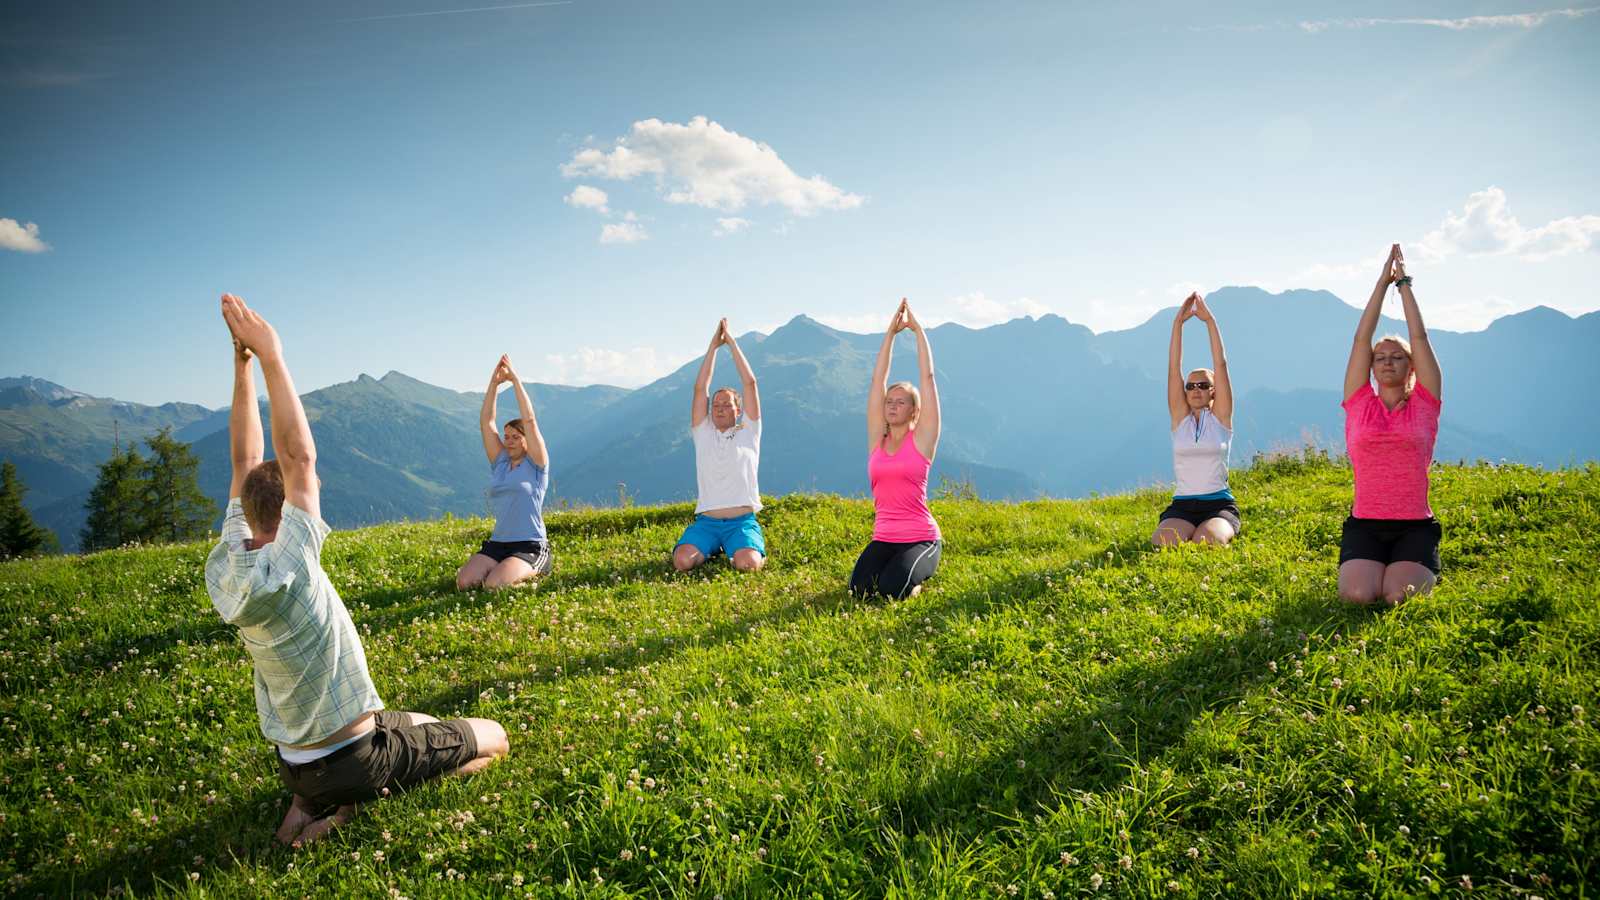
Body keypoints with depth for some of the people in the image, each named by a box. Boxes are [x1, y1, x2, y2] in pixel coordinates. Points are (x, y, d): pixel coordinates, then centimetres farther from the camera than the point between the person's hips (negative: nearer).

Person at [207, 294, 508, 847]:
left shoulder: (224, 569, -5)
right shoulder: (284, 567, -26)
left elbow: (247, 463, -1)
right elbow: (299, 456, -28)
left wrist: (242, 365, -1)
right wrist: (269, 357, -23)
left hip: (294, 766, 8)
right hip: (358, 760, -8)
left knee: (413, 723, 35)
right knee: (493, 739, 11)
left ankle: (312, 803, 11)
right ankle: (349, 805, -4)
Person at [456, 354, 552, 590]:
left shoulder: (536, 465, -1)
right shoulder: (499, 463, 13)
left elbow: (530, 421, -10)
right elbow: (486, 422, 7)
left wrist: (515, 380, -7)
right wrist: (494, 383, 0)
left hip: (530, 547, -5)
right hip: (497, 544, 5)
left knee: (494, 585, -28)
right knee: (463, 582, -17)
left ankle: (533, 573, 2)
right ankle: (503, 569, 10)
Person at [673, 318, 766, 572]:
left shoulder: (748, 432, 10)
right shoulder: (703, 434, 13)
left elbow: (750, 383, 4)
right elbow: (700, 388, 6)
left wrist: (731, 342, 5)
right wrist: (714, 345, 5)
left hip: (742, 522, -2)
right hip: (706, 521, 2)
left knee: (747, 564, -31)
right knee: (682, 561, -25)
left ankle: (756, 548, 7)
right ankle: (712, 549, 9)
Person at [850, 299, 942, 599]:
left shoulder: (922, 438, -2)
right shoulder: (877, 439, 7)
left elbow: (928, 377, -4)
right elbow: (877, 380, 5)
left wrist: (918, 329, 1)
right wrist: (891, 332, 5)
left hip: (921, 539, -4)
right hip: (884, 538, 4)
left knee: (892, 589, -27)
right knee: (860, 589, -21)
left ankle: (917, 575, 8)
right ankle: (896, 566, 13)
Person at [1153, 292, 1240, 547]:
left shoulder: (1220, 417, 4)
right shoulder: (1180, 418, 8)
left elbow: (1221, 365, -3)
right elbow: (1173, 367, 1)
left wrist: (1209, 320, -6)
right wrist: (1178, 322, -5)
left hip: (1219, 505, -1)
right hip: (1181, 506, 1)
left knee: (1207, 543, -31)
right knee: (1163, 543, -30)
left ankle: (1225, 533, 3)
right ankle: (1187, 530, 3)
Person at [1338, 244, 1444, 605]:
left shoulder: (1424, 406, 8)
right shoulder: (1360, 405, 9)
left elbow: (1419, 338, 5)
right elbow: (1362, 339, 6)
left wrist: (1404, 284, 10)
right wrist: (1382, 282, 8)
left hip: (1415, 527, 0)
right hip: (1365, 525, 0)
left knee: (1398, 596, -24)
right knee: (1358, 595, -26)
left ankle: (1425, 572, 12)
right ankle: (1373, 566, 11)